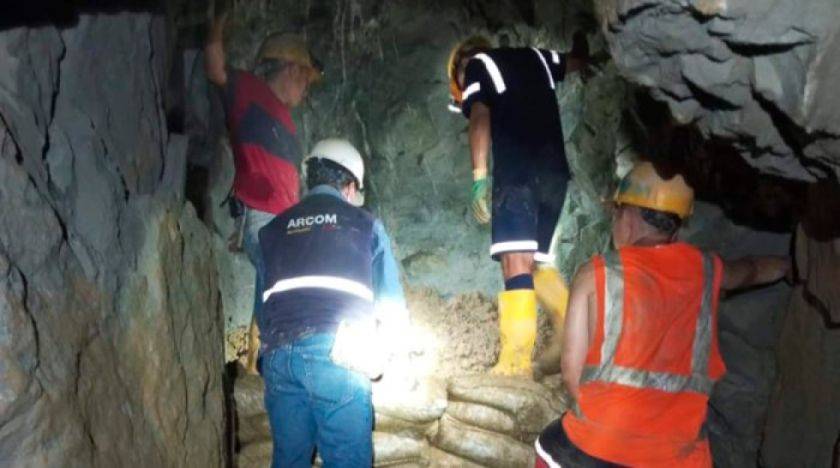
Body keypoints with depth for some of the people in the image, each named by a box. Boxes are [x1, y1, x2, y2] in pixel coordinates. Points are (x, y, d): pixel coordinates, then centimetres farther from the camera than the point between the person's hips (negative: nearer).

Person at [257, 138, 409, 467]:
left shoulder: (274, 229, 20)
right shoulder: (365, 223, 13)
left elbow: (261, 304, 20)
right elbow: (393, 306, 15)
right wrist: (379, 348, 32)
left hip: (277, 353, 4)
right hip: (335, 352, -3)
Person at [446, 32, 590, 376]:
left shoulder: (476, 65, 11)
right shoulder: (535, 57, 26)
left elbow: (480, 119, -5)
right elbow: (579, 60, 44)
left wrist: (479, 177, -12)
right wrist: (580, 39, 67)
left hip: (517, 171, -6)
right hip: (555, 171, 6)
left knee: (516, 261, -13)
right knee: (537, 260, 15)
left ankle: (516, 361, -20)